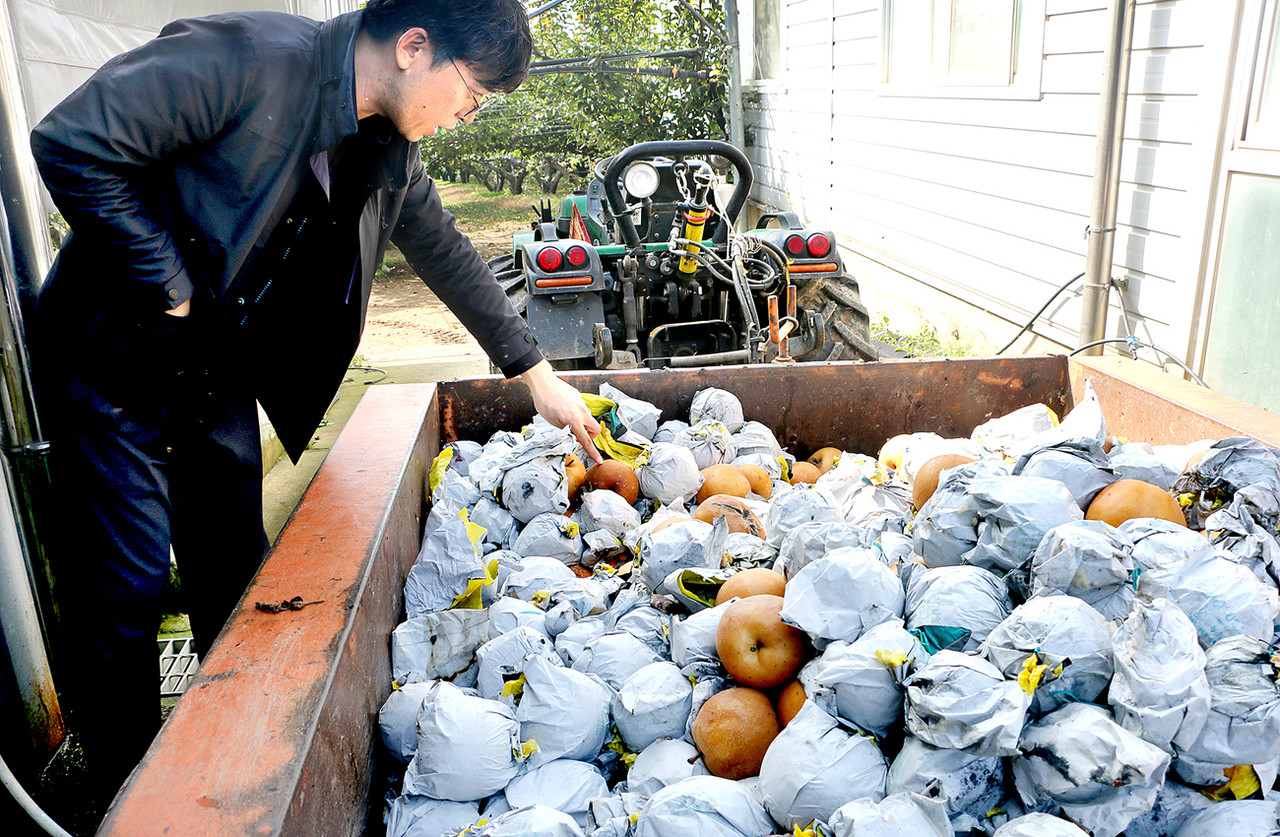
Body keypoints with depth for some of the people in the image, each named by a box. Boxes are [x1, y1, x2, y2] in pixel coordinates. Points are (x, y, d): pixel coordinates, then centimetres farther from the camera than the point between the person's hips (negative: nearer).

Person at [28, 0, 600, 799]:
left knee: (236, 569, 12)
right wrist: (168, 292, -21)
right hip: (114, 353, -6)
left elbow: (448, 253, 10)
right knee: (128, 581, 0)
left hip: (221, 369, 7)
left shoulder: (387, 150, -1)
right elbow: (71, 143, -26)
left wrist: (538, 375, 12)